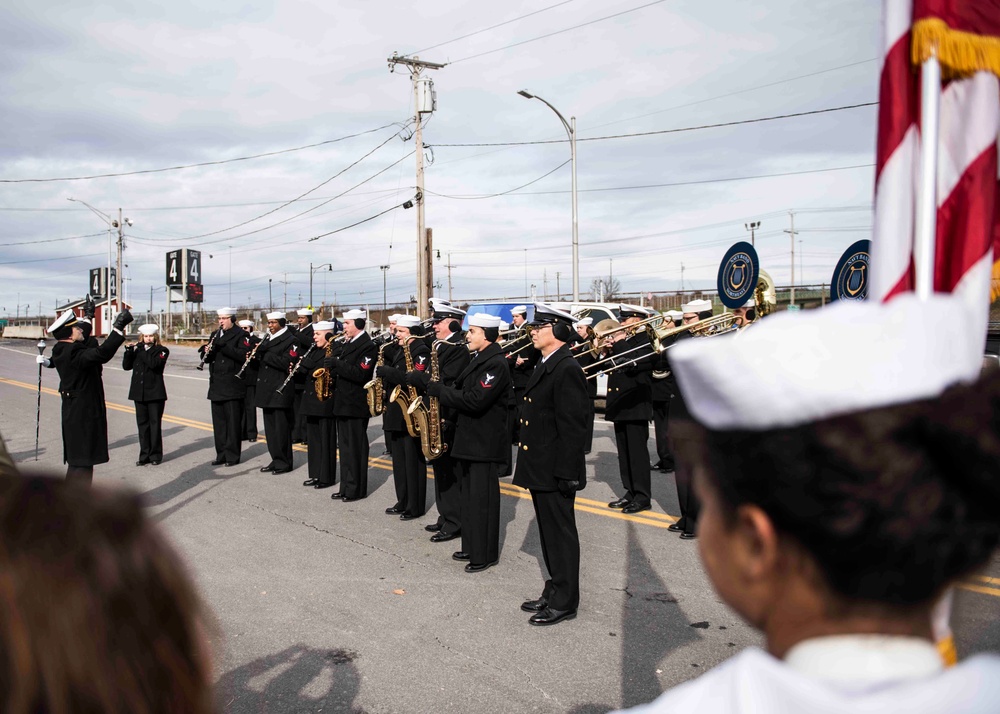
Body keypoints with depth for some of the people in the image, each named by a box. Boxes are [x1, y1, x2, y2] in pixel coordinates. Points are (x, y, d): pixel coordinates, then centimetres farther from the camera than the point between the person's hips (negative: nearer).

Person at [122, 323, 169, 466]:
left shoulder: (161, 351, -2)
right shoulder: (137, 349, 10)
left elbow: (154, 363, -20)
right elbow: (126, 366, 2)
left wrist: (140, 351, -16)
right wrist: (129, 351, -11)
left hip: (155, 393, -4)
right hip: (139, 393, 4)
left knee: (155, 424, -1)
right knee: (142, 424, 7)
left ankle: (155, 455, 7)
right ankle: (144, 455, 13)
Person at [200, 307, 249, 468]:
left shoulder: (240, 335, -4)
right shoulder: (215, 335, 17)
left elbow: (243, 355, -18)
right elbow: (207, 358, 15)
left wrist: (224, 346, -23)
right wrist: (207, 351, -7)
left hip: (233, 385, -7)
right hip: (216, 385, 7)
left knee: (233, 421, -2)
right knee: (218, 421, 9)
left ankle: (233, 455, 4)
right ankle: (221, 454, 16)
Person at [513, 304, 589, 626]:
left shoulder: (567, 369, -18)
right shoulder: (544, 366, 13)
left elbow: (573, 426, -21)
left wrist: (566, 474, -22)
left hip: (555, 470, -10)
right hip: (539, 468, 10)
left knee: (561, 534, 2)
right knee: (549, 535, 18)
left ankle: (565, 602, 14)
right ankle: (555, 591, 30)